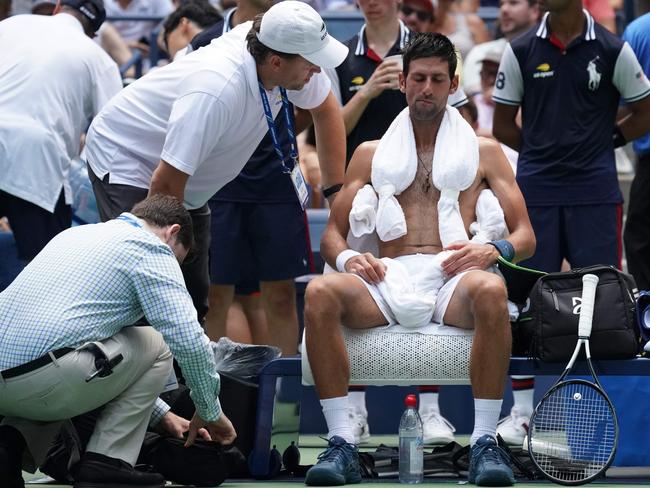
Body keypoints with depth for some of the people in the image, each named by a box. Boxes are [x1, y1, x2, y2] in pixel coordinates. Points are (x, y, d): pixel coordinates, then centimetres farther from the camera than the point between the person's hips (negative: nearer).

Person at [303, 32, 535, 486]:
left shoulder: (485, 151, 21)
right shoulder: (371, 153, 25)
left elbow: (526, 236, 15)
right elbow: (332, 233, 21)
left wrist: (492, 250, -9)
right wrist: (345, 257, -4)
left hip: (452, 278, -1)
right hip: (390, 279, 1)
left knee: (491, 290, -40)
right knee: (319, 293, -32)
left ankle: (485, 442, -33)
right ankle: (342, 445, -33)